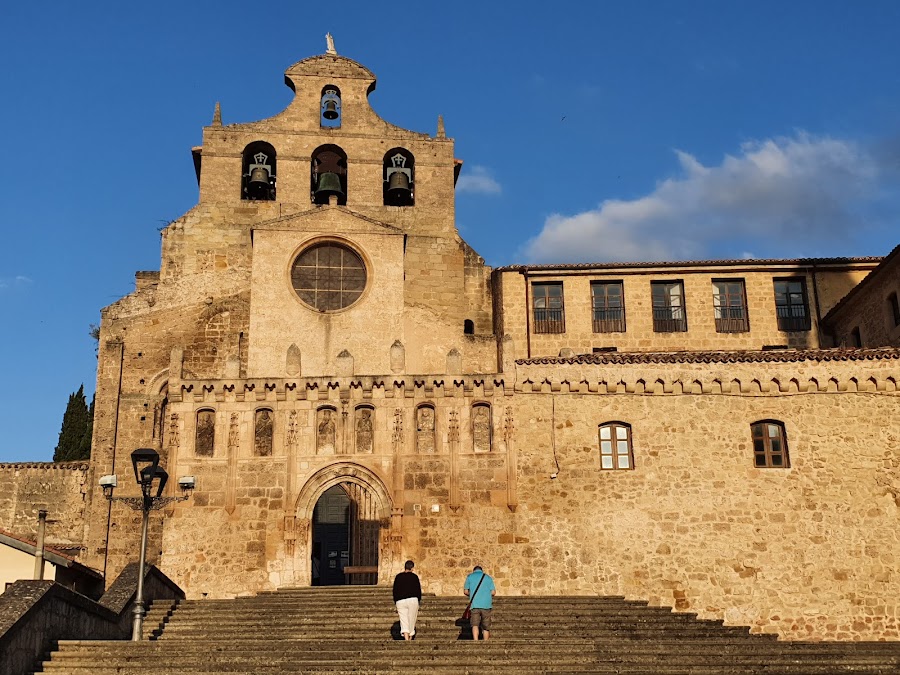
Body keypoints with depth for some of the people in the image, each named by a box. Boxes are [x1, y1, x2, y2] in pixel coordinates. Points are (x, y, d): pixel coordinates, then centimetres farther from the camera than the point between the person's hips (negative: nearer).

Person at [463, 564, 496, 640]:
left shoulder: (470, 577, 10)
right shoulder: (488, 577, 12)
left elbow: (465, 591, 7)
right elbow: (493, 592, 5)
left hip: (475, 605, -2)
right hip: (486, 604, 2)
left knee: (475, 625, -8)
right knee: (486, 627, 13)